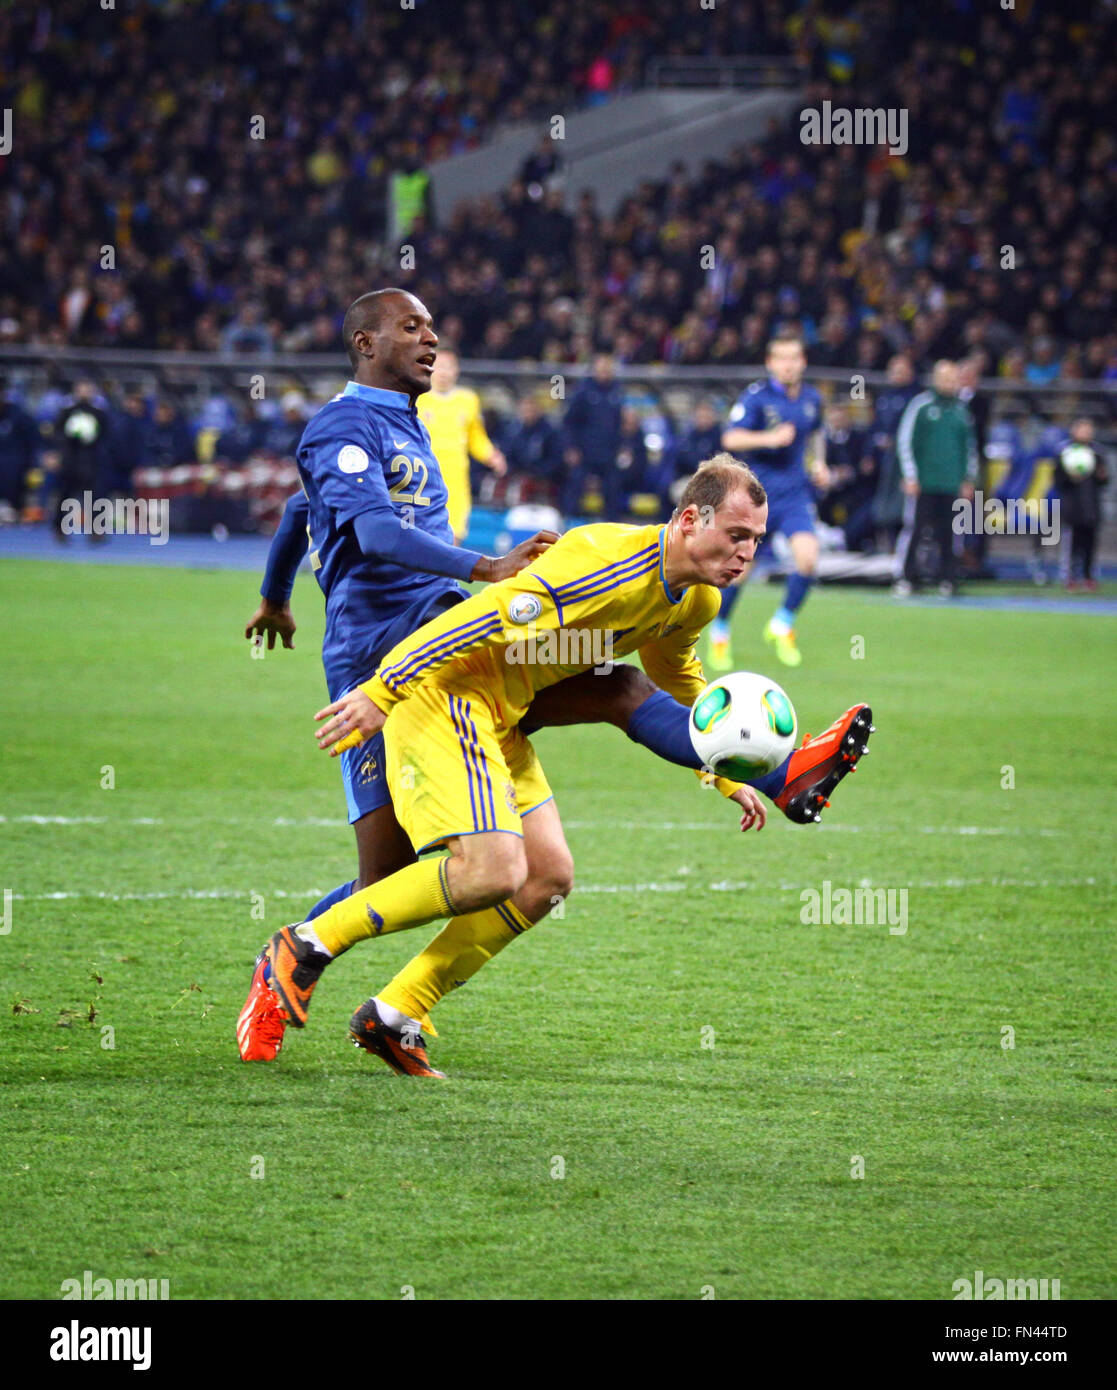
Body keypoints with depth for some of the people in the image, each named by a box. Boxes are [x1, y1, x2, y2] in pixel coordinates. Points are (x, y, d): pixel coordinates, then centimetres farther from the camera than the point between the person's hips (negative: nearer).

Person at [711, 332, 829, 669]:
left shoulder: (811, 399, 6)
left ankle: (782, 626, 7)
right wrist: (769, 438, -32)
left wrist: (819, 462, 12)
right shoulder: (757, 396, -11)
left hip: (794, 492, 3)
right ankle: (719, 633, 23)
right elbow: (731, 438, -19)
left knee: (807, 556, -16)